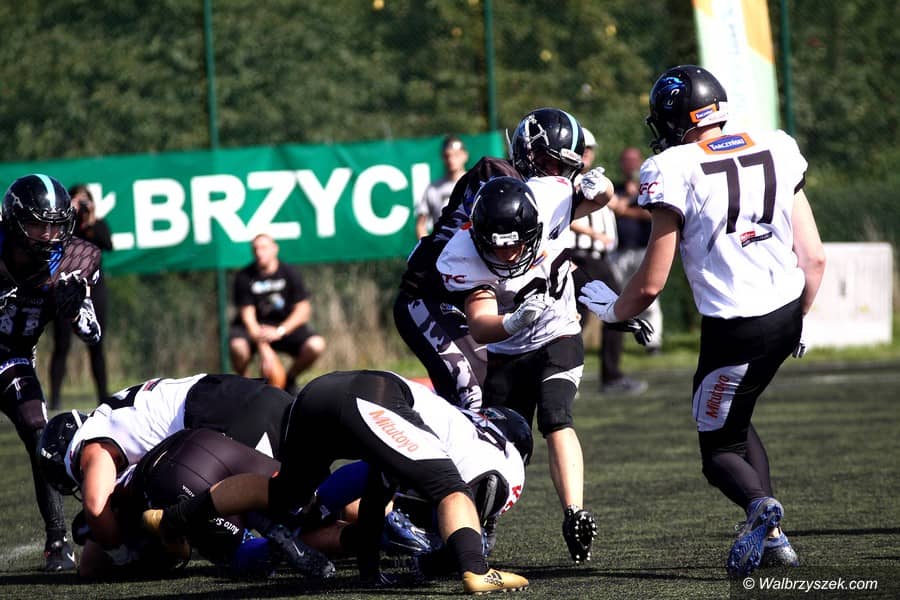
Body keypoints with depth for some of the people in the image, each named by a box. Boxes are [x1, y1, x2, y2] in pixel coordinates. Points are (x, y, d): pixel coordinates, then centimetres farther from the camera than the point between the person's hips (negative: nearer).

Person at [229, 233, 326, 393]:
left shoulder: (290, 273, -6)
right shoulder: (244, 277, -10)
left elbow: (303, 309, -10)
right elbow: (247, 314, -15)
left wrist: (280, 331, -27)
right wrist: (263, 347, -28)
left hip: (285, 325, 2)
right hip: (254, 328, -2)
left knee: (316, 345, -25)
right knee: (237, 346, -36)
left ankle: (289, 380, 5)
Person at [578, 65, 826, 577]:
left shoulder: (676, 170, -10)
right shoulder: (777, 150, 5)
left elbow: (651, 284, -7)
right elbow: (815, 258, 6)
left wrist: (612, 309, 14)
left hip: (734, 328, -6)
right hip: (787, 313, 6)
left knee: (719, 449, 12)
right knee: (734, 421, 28)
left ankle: (760, 506, -21)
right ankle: (772, 537, 15)